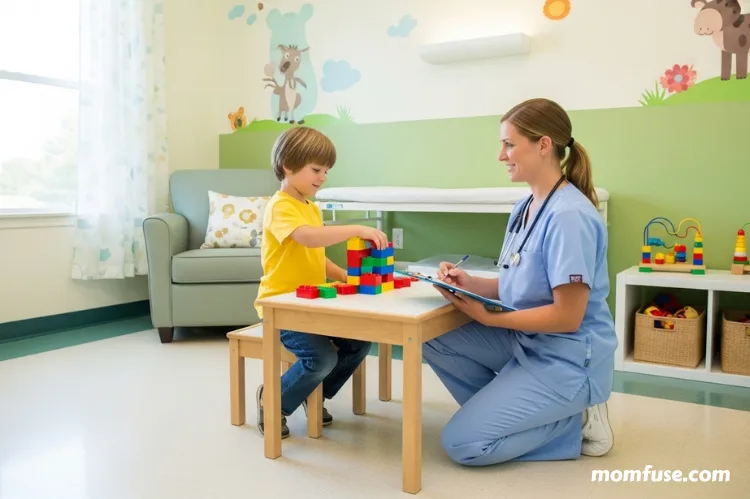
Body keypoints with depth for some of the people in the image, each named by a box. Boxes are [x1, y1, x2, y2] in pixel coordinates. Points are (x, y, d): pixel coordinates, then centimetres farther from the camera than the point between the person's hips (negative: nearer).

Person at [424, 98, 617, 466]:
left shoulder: (569, 216, -23)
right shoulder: (524, 208, 5)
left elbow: (567, 317, -24)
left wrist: (488, 318, -21)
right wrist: (469, 283, -7)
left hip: (567, 360, -9)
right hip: (525, 341, 9)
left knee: (462, 442, -10)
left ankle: (575, 422, 4)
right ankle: (503, 410, 9)